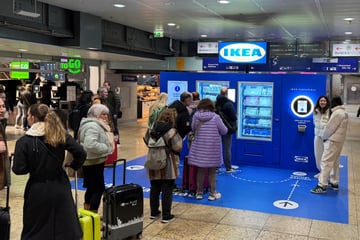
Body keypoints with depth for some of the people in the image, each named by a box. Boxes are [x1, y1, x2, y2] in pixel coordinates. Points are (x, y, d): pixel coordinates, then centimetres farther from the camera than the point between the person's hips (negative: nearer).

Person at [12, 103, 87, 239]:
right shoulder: (61, 135, -5)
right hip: (60, 187, 3)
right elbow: (81, 153, -9)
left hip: (38, 190, -2)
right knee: (67, 228, 15)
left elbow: (18, 169, -14)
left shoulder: (24, 141, -12)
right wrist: (73, 167, 7)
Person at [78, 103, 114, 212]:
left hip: (94, 161, 11)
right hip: (94, 162, -11)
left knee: (92, 188, 18)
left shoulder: (96, 124, 15)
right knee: (99, 188, -5)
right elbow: (90, 144, -34)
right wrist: (106, 148, -23)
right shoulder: (92, 126, -21)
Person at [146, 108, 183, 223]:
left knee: (154, 189, 17)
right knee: (167, 191, 4)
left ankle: (154, 212, 28)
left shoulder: (153, 129, 2)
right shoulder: (171, 132, -18)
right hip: (167, 166, -6)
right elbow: (178, 147, -15)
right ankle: (166, 216, 10)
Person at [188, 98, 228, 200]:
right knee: (212, 171, 11)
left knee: (200, 170, 13)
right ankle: (212, 193, 19)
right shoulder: (215, 117, -13)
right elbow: (224, 131, -4)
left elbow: (193, 129, 8)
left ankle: (199, 192, 22)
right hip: (213, 149, -2)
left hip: (199, 148, 2)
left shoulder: (196, 116, -6)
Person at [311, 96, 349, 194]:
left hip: (333, 141, -10)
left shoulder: (337, 113, -16)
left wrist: (324, 137, -1)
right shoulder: (344, 113, 15)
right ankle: (334, 183, 22)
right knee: (335, 162, 15)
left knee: (326, 162, -10)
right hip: (338, 140, 10)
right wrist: (326, 137, 11)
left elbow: (330, 128, -17)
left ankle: (322, 185, -12)